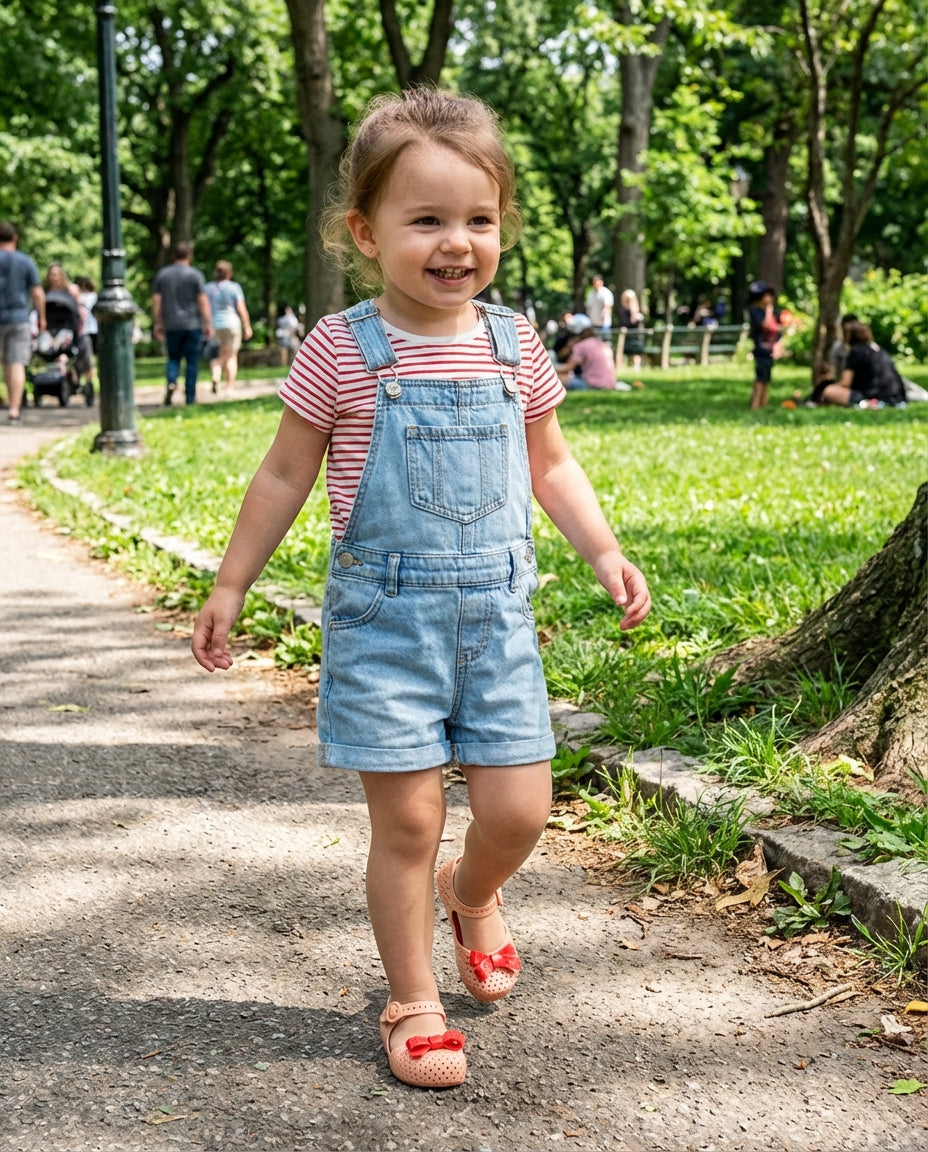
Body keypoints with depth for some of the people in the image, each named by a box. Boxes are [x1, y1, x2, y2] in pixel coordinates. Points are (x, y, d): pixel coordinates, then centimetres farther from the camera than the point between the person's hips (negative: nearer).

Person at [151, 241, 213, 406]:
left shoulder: (162, 274, 6)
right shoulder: (195, 274, -4)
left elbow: (156, 301, 6)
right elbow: (203, 301, -7)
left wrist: (157, 323, 12)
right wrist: (208, 324, -3)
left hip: (171, 325, 2)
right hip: (192, 324, -2)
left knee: (173, 357, 14)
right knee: (192, 360, 4)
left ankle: (171, 382, -14)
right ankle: (190, 397, 4)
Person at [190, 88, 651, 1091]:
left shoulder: (513, 345, 3)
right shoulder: (343, 350, -8)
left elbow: (550, 465, 17)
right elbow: (285, 475, 2)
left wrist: (604, 553, 7)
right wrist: (229, 587, 5)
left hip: (496, 613, 3)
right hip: (384, 618, -3)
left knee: (518, 811, 3)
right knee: (405, 821, 1)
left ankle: (470, 895, 38)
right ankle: (414, 1003, 20)